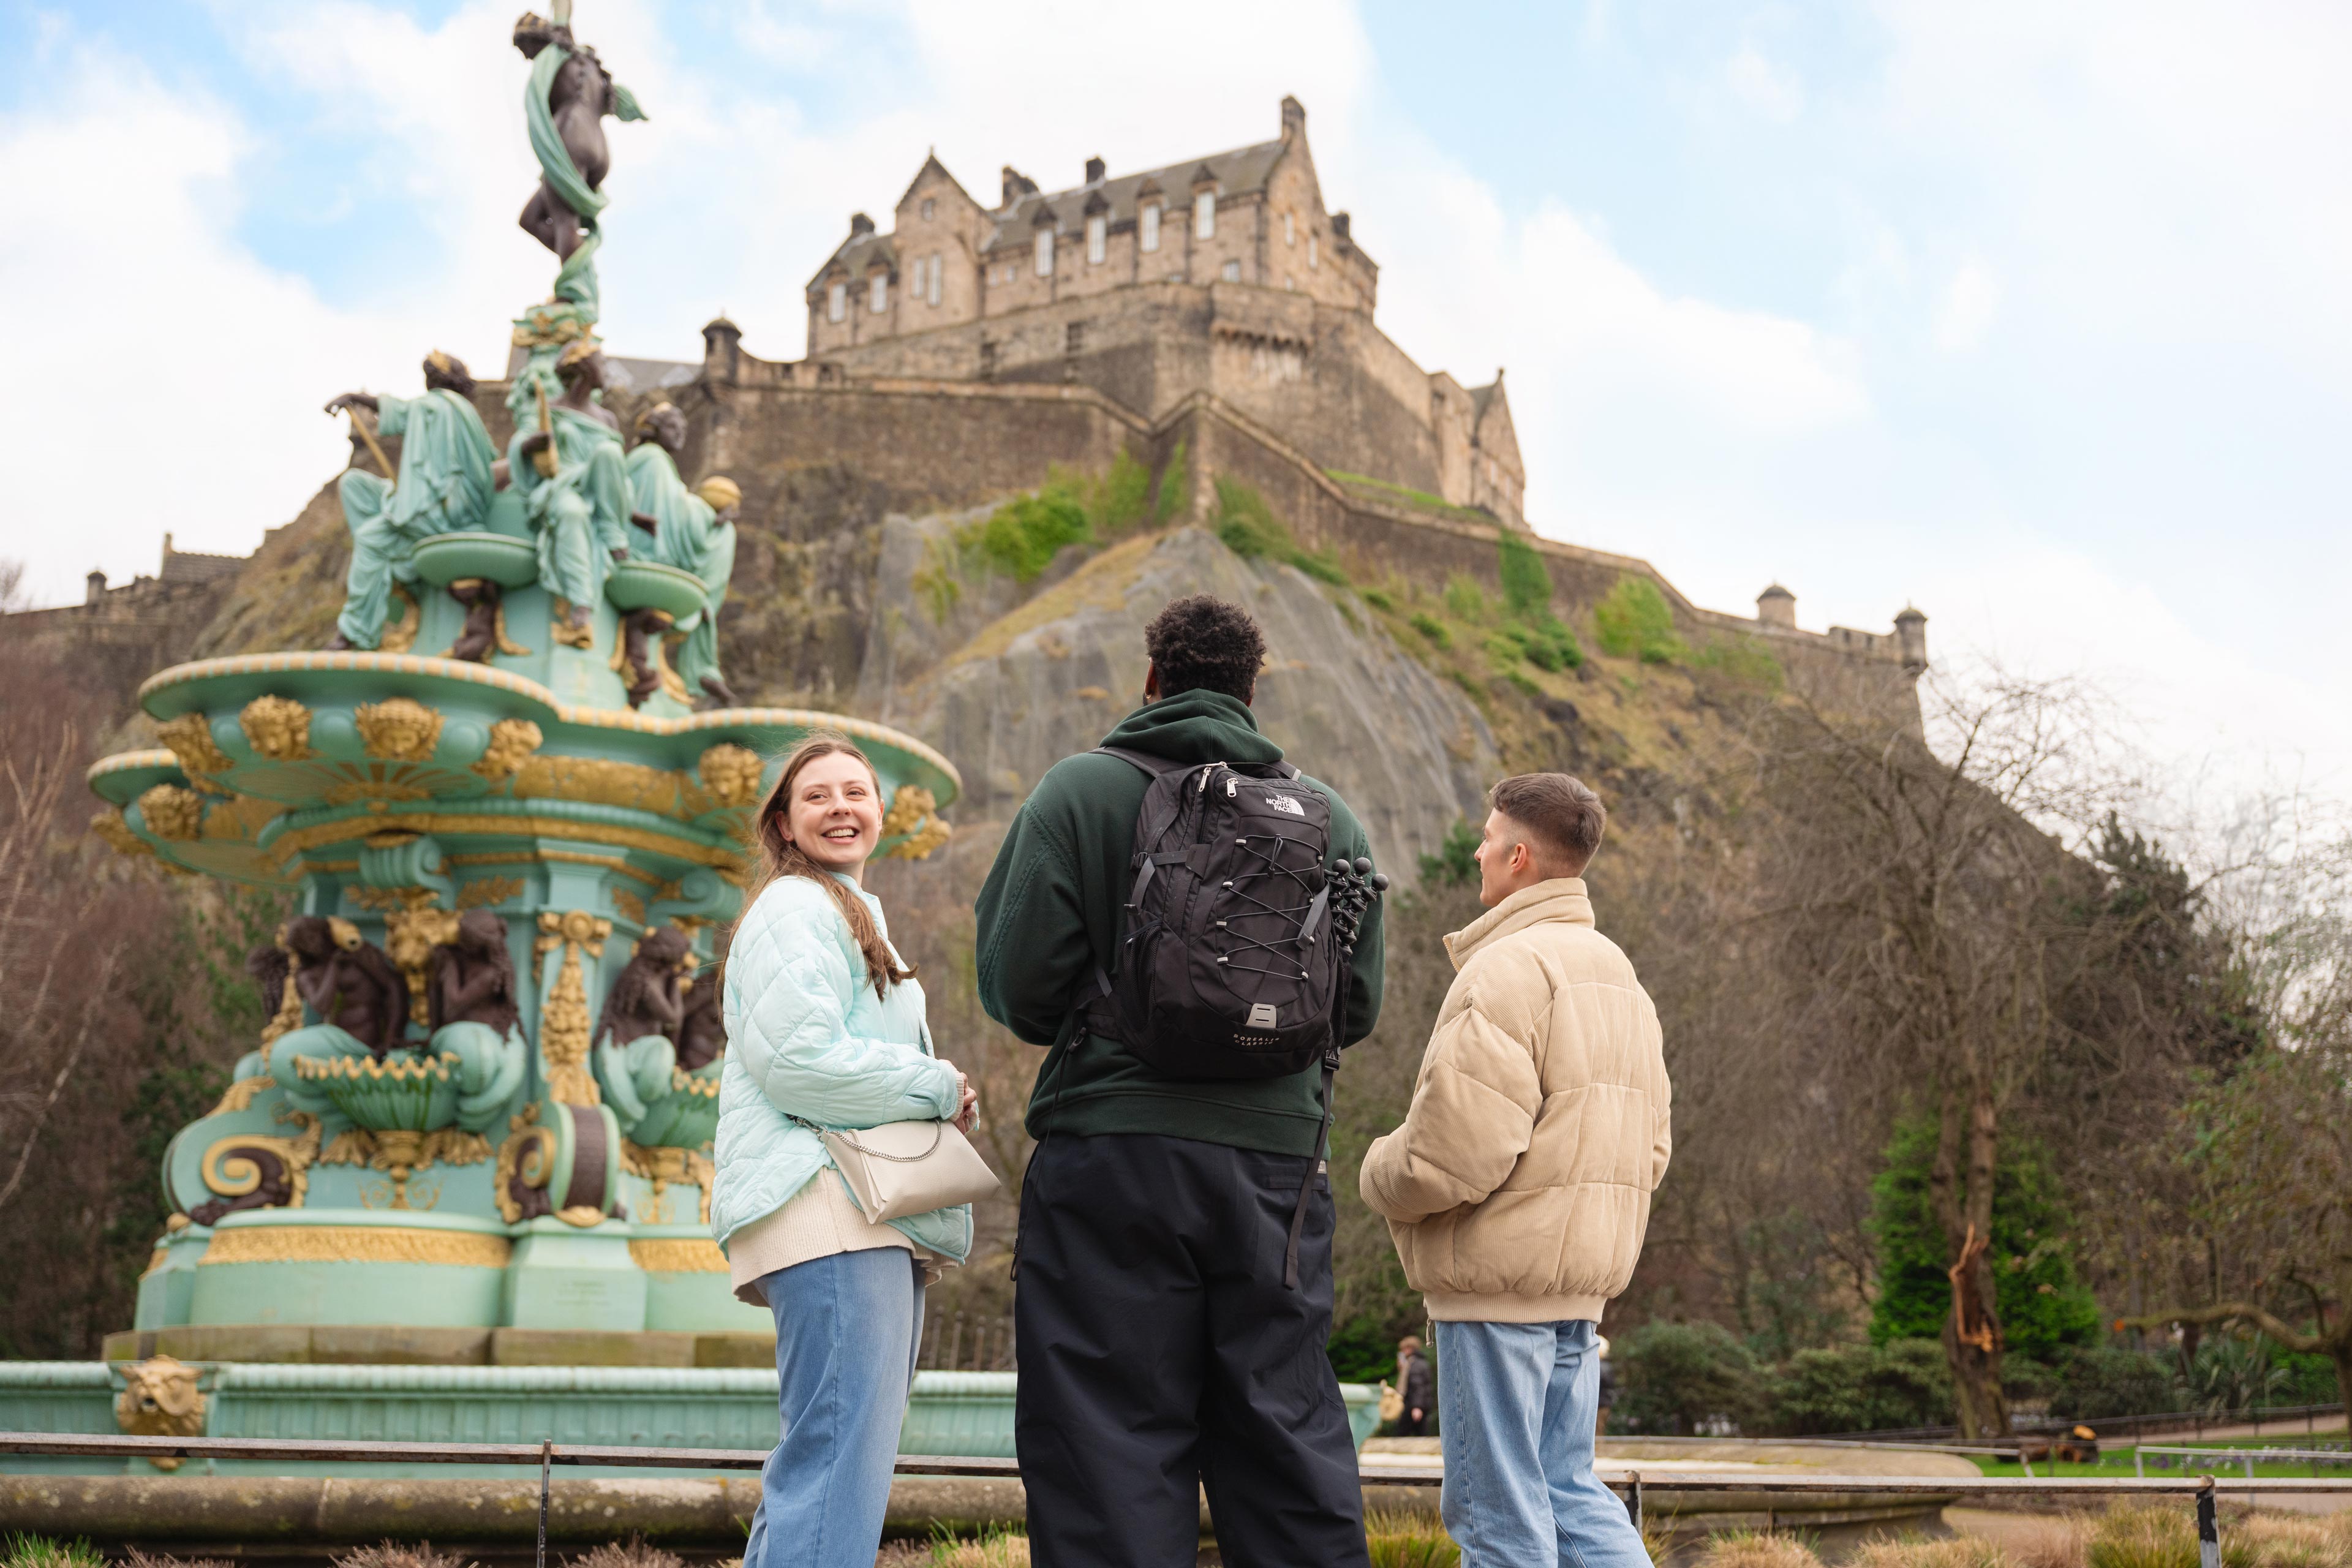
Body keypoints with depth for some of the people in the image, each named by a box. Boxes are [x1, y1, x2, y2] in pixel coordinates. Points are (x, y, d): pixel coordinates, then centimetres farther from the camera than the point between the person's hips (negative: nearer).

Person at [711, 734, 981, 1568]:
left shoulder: (856, 915, 28)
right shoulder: (795, 907, -4)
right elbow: (798, 1060, -16)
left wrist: (941, 1104, 15)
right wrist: (940, 1089, -8)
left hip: (881, 1218, 11)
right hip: (829, 1208, -11)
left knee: (828, 1461, 11)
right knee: (840, 1466, -18)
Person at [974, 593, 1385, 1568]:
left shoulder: (1079, 790, 0)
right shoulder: (1326, 813, 9)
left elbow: (1018, 981, -5)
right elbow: (1358, 1004, 10)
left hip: (1111, 1152, -3)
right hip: (1276, 1157, 3)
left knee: (1110, 1450, 1)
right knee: (1291, 1444, 10)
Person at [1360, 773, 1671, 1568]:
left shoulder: (1507, 969, -15)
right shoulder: (1617, 973, 16)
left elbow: (1457, 1152, -23)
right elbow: (1649, 1148, 17)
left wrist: (1382, 1173, -4)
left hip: (1499, 1280, -9)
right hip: (1584, 1274, 9)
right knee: (1566, 1487, 15)